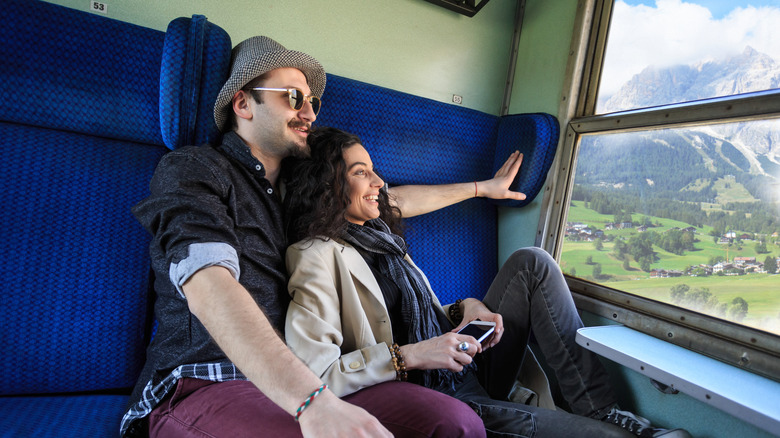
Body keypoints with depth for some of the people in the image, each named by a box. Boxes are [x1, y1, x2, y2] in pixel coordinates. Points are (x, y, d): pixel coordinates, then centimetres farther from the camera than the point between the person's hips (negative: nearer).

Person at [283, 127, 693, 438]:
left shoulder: (379, 237, 16)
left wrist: (463, 309, -1)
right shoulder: (318, 256, -13)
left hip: (466, 368, 9)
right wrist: (408, 356, -26)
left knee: (531, 263, -5)